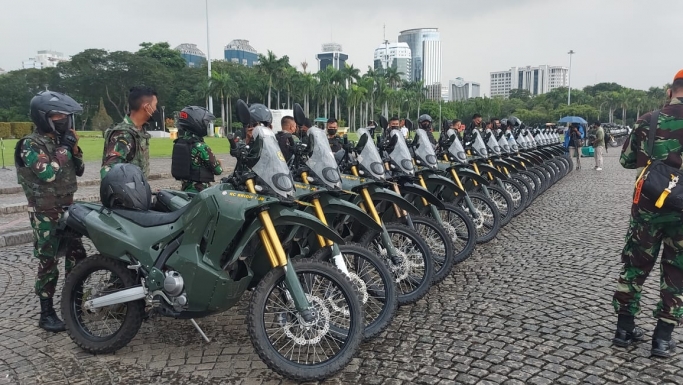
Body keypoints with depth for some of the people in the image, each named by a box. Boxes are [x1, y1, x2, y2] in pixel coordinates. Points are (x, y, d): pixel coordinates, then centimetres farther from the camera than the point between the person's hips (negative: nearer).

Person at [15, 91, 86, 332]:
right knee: (48, 262, -3)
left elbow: (78, 171, 10)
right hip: (45, 213, -7)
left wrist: (75, 148, -4)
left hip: (67, 207, 7)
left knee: (77, 255, 12)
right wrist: (64, 149, -19)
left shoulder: (60, 140, 9)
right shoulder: (31, 144, -13)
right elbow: (47, 174, -26)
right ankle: (46, 313, 8)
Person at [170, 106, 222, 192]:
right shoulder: (201, 147, -19)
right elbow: (217, 170, -13)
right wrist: (217, 163, 8)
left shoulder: (178, 143, 4)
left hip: (185, 188, 8)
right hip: (200, 190, -8)